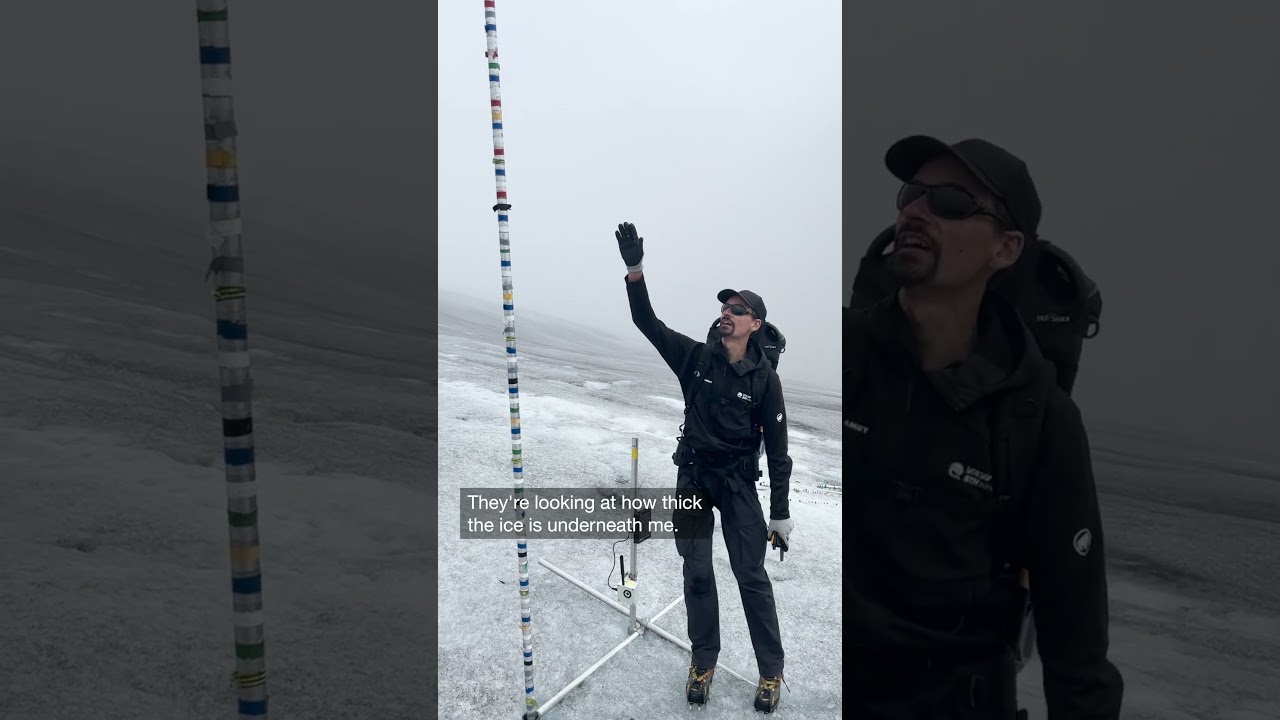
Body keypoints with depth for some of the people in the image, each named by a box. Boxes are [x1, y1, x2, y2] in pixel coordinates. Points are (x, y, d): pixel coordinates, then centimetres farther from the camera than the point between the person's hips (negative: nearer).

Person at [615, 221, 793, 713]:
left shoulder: (764, 378, -7)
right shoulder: (695, 358, -1)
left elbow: (777, 449, -5)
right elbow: (647, 322, -5)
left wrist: (780, 513, -5)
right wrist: (635, 271, -20)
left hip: (739, 482, -2)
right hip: (693, 476, 2)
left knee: (751, 575, -1)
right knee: (697, 573, 7)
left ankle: (771, 670, 14)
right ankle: (703, 661, 23)